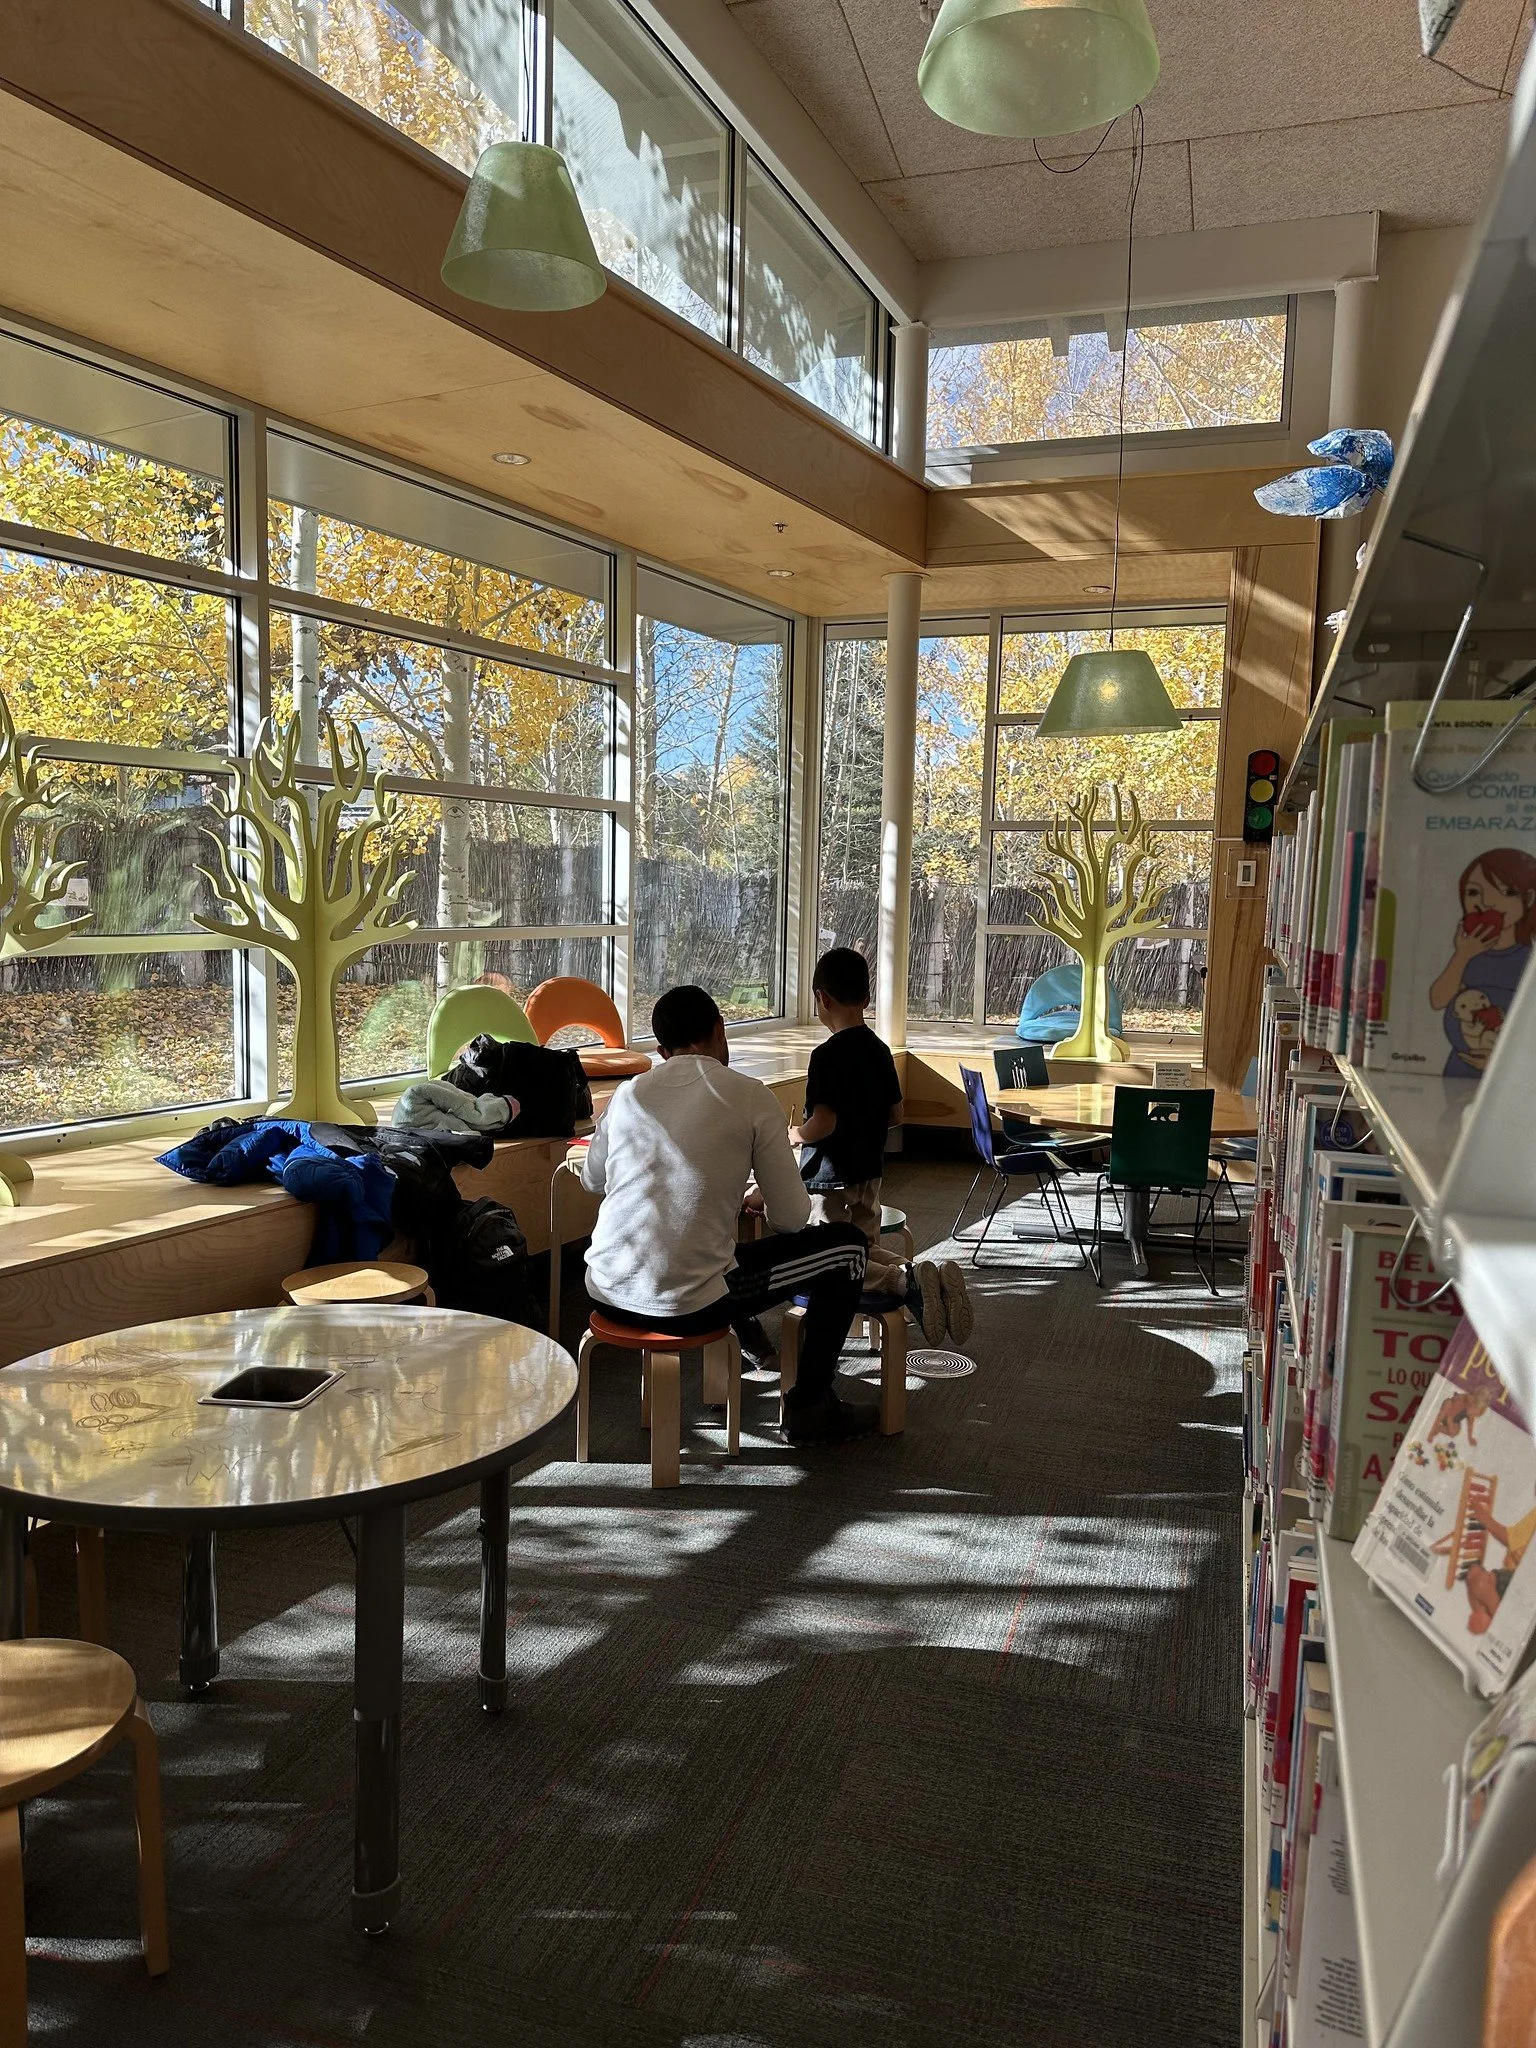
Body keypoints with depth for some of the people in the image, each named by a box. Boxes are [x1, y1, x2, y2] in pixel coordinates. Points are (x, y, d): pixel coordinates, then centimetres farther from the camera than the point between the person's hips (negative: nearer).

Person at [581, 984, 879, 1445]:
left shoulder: (629, 1093, 8)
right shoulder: (749, 1096, -4)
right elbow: (791, 1219, -2)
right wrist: (759, 1198, 21)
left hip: (606, 1294, 6)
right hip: (686, 1306, -6)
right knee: (847, 1244, 12)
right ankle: (810, 1408, 21)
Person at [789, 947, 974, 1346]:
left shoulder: (827, 1055, -19)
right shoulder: (880, 1049, 5)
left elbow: (823, 1123, -25)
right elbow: (895, 1114, 12)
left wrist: (797, 1134, -6)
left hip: (831, 1180, -8)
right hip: (869, 1174, 8)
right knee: (868, 1251, 20)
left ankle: (907, 1281, -27)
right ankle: (933, 1275, -8)